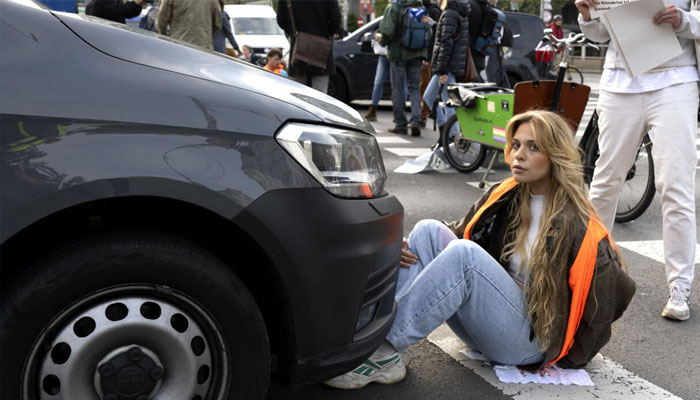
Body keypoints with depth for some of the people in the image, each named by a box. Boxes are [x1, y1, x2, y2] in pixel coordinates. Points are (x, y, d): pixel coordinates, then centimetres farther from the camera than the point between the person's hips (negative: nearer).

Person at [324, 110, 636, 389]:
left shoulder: (577, 226, -12)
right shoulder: (506, 196, 5)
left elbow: (621, 291, -10)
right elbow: (460, 233, 13)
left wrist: (565, 358, -5)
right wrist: (409, 248, -9)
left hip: (530, 341, -6)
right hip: (484, 323, 6)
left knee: (463, 254, -31)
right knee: (429, 230, -14)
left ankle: (383, 353, -30)